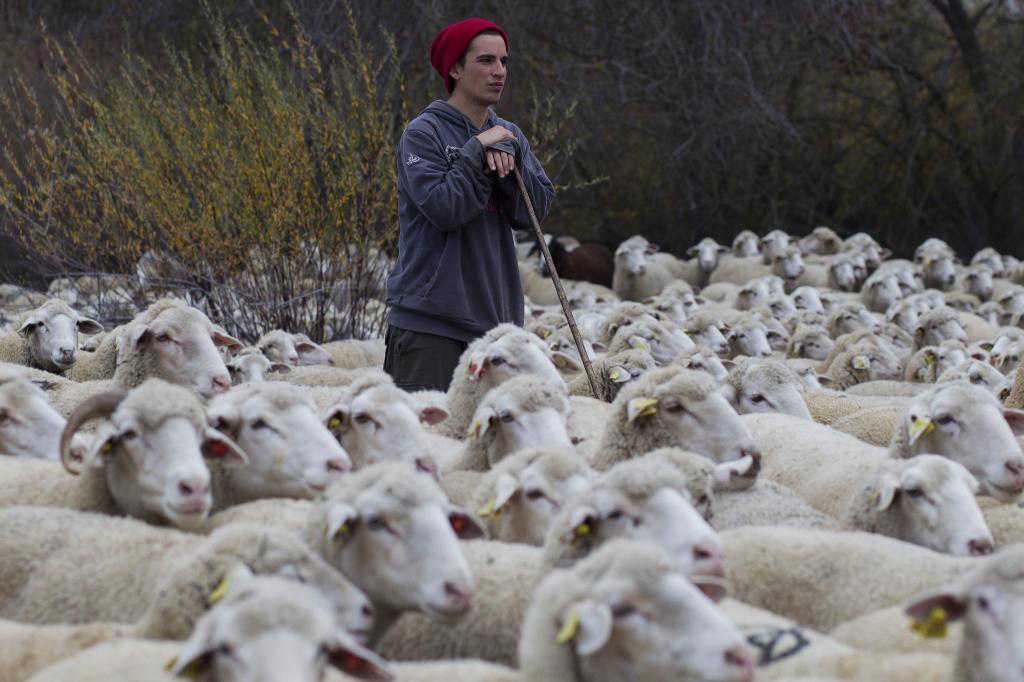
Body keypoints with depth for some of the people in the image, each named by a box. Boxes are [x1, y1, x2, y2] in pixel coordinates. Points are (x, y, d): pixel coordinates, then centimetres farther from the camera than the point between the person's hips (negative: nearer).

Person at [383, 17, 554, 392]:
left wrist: (507, 157, -12)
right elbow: (444, 208, -17)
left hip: (495, 317, 6)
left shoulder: (508, 136, 13)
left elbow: (536, 208, 2)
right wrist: (478, 151, -13)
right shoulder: (424, 133, -5)